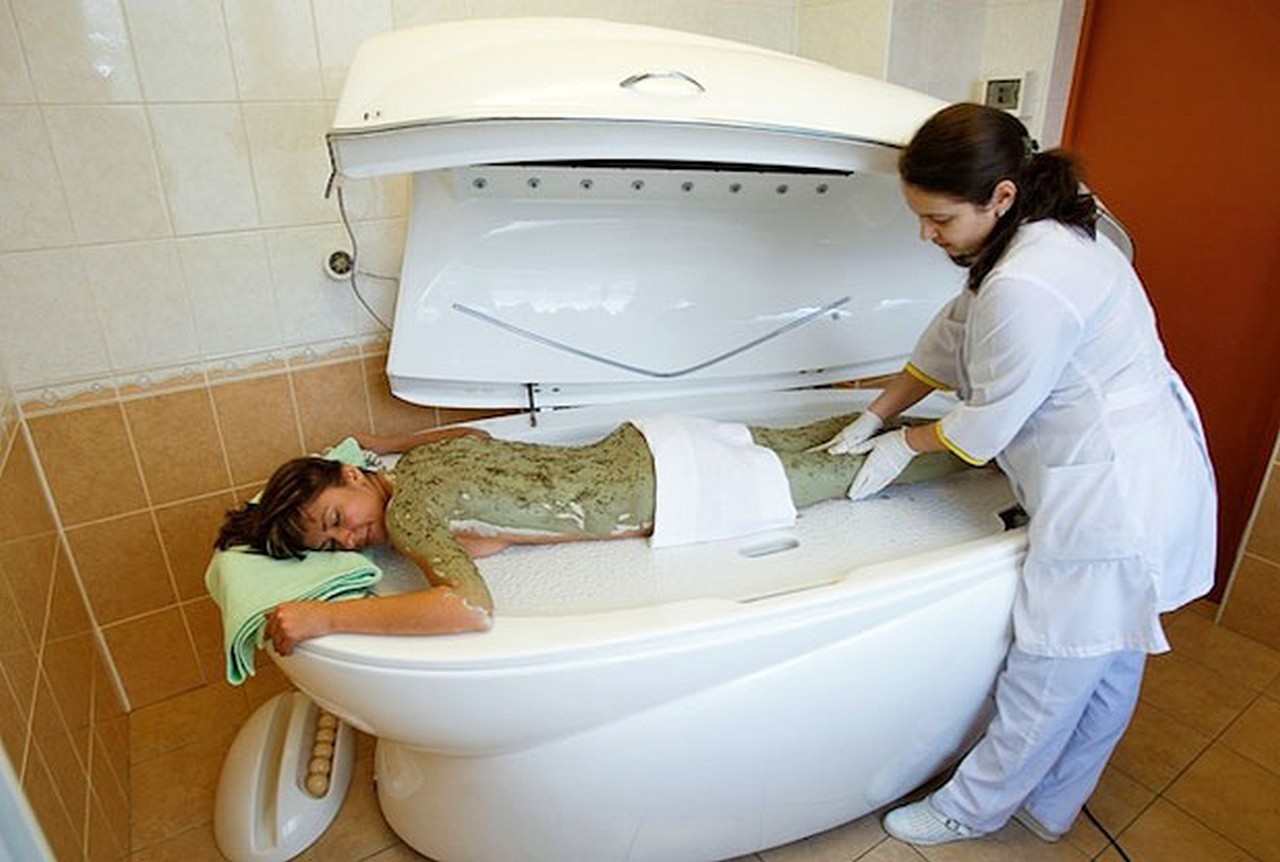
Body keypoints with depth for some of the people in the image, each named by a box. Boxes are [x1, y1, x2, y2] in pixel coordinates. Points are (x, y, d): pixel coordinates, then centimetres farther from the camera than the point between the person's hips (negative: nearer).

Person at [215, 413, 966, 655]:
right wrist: (382, 441, 27)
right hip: (642, 447, 7)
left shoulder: (405, 511, -20)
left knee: (843, 470, 13)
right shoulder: (420, 460, 5)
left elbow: (471, 608, -35)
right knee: (807, 446, 23)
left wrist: (323, 618, -29)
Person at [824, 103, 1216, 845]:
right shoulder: (1048, 231, 4)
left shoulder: (1026, 287, -29)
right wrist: (875, 417, 14)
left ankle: (973, 810, 32)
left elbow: (986, 424, -18)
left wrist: (906, 443, 1)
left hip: (1113, 503, -10)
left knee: (1050, 679, 9)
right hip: (1151, 478, 10)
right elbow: (953, 335, 11)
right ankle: (1051, 808, 44)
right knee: (1111, 667, 23)